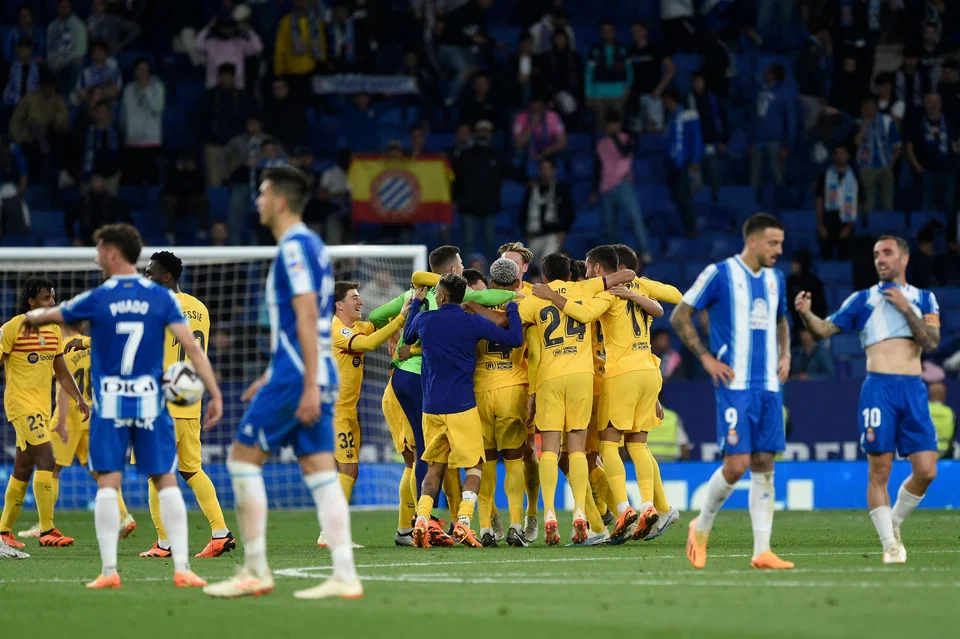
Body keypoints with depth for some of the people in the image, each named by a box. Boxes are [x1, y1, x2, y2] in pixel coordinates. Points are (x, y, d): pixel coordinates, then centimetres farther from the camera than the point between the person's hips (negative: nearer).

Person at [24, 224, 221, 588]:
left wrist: (33, 317, 39)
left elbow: (50, 316, 15)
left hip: (109, 406, -1)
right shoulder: (161, 297, 0)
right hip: (151, 403, 1)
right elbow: (192, 347, -6)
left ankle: (109, 570, -7)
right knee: (166, 482, 4)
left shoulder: (96, 299, -3)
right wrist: (214, 395, -4)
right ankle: (182, 568, -2)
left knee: (107, 485, 0)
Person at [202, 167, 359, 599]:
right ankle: (345, 576, -4)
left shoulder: (294, 247, -12)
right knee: (320, 471, 4)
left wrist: (309, 385, -22)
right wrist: (271, 378, 28)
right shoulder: (311, 245, 18)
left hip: (295, 376, -9)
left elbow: (307, 318, -19)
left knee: (243, 458, -1)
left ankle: (255, 571, -1)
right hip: (313, 377, 9)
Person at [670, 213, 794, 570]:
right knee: (737, 464, -12)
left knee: (764, 465, 1)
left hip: (769, 385, 6)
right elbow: (679, 316, -3)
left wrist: (785, 355, 13)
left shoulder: (775, 279, 13)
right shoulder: (720, 273, -6)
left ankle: (762, 551, 0)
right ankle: (701, 528, 12)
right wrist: (706, 358, -8)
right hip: (735, 384, -6)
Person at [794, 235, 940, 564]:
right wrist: (806, 314, -13)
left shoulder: (924, 298, 13)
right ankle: (890, 544, 1)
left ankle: (894, 523, 20)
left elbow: (931, 342, -1)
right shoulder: (863, 299, 9)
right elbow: (825, 329, 7)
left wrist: (906, 309, -10)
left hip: (914, 390, 2)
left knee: (925, 471, -4)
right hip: (879, 388, -2)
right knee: (879, 470, -7)